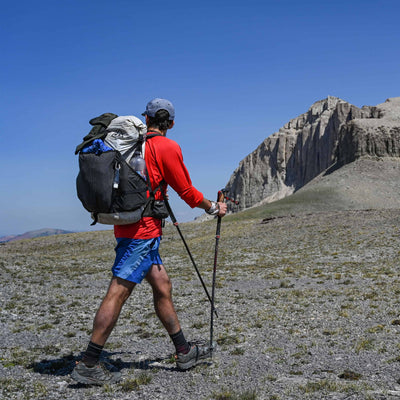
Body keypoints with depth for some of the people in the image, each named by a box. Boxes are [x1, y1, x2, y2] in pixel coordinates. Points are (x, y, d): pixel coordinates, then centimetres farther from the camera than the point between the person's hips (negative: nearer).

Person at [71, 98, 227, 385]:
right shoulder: (167, 147, -8)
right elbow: (187, 191, -4)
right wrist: (213, 208, 11)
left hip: (128, 226, 9)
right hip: (143, 230, -9)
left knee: (162, 286, 13)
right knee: (118, 294, -7)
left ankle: (184, 352, 22)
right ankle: (88, 365, -3)